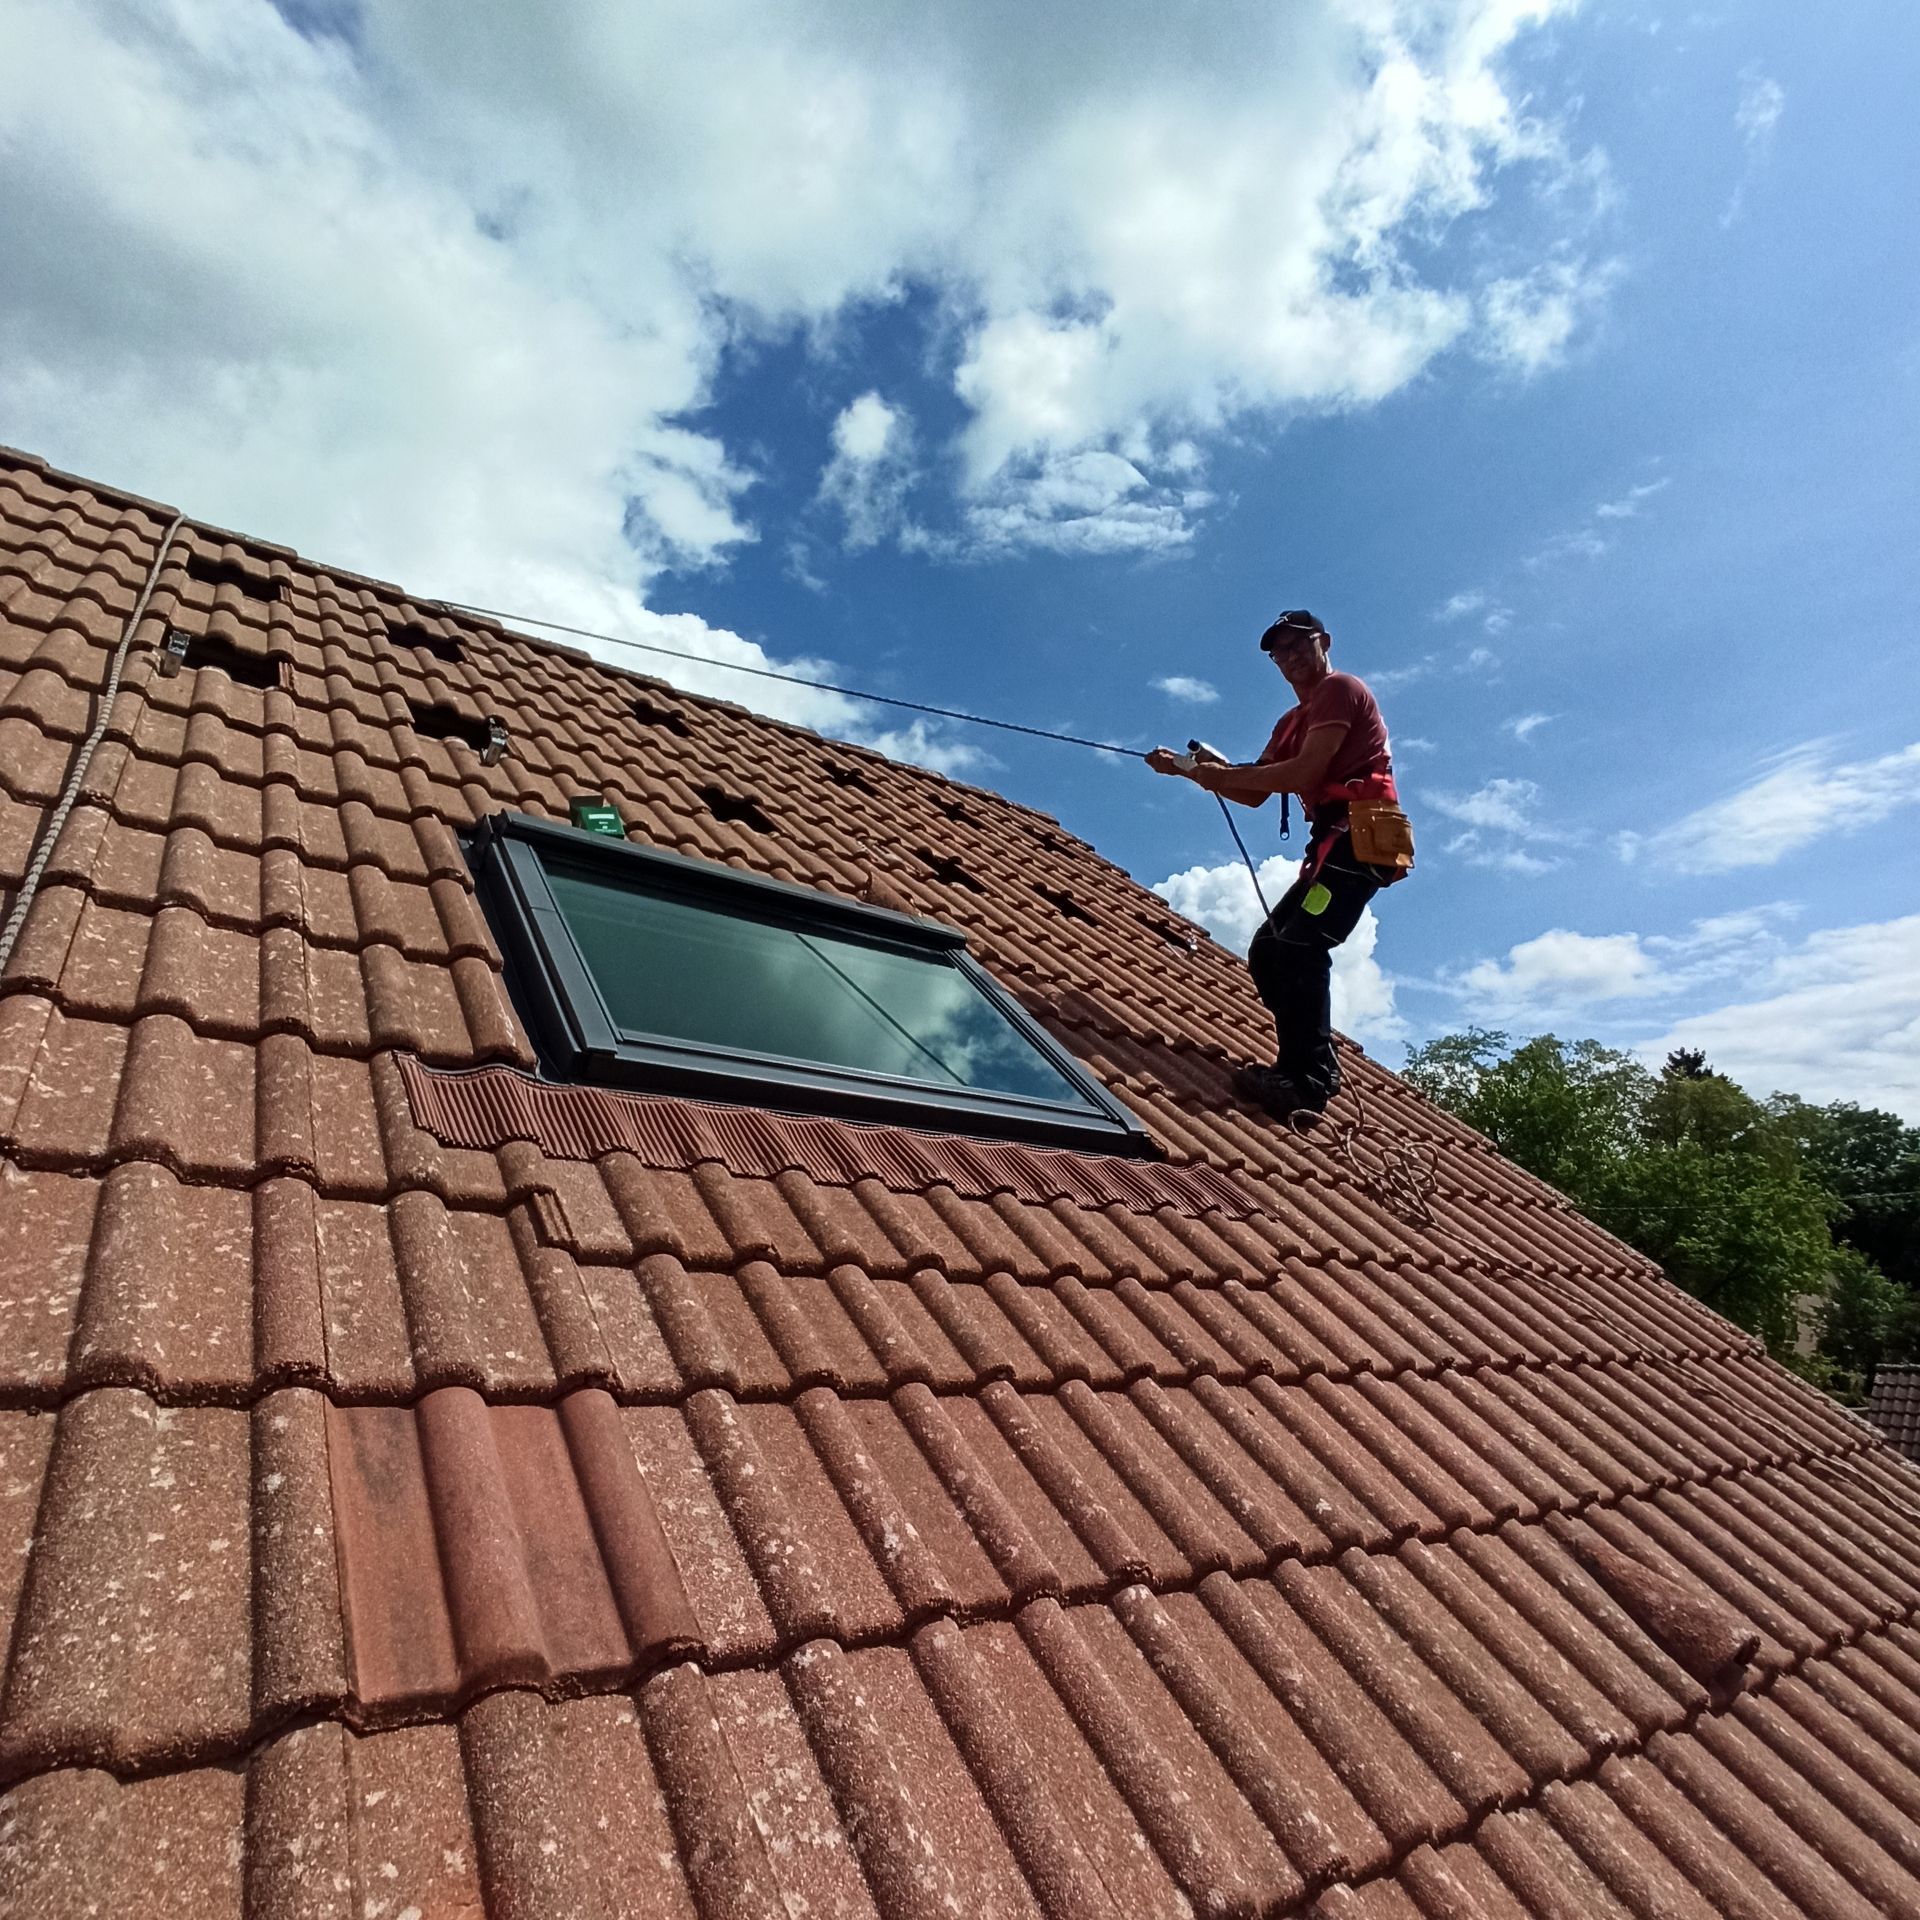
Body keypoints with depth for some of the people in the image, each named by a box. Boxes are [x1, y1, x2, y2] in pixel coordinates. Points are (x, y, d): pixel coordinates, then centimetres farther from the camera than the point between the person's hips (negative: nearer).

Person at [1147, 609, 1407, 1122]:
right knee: (1268, 951, 5)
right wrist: (1188, 770, 12)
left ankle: (1305, 1082, -29)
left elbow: (1306, 772, -14)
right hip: (1336, 842, 10)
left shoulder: (1340, 689, 0)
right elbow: (1255, 795, 22)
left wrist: (1224, 774, -8)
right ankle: (1309, 1071, 1)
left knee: (1299, 946, -24)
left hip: (1360, 835, -10)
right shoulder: (1293, 720, 28)